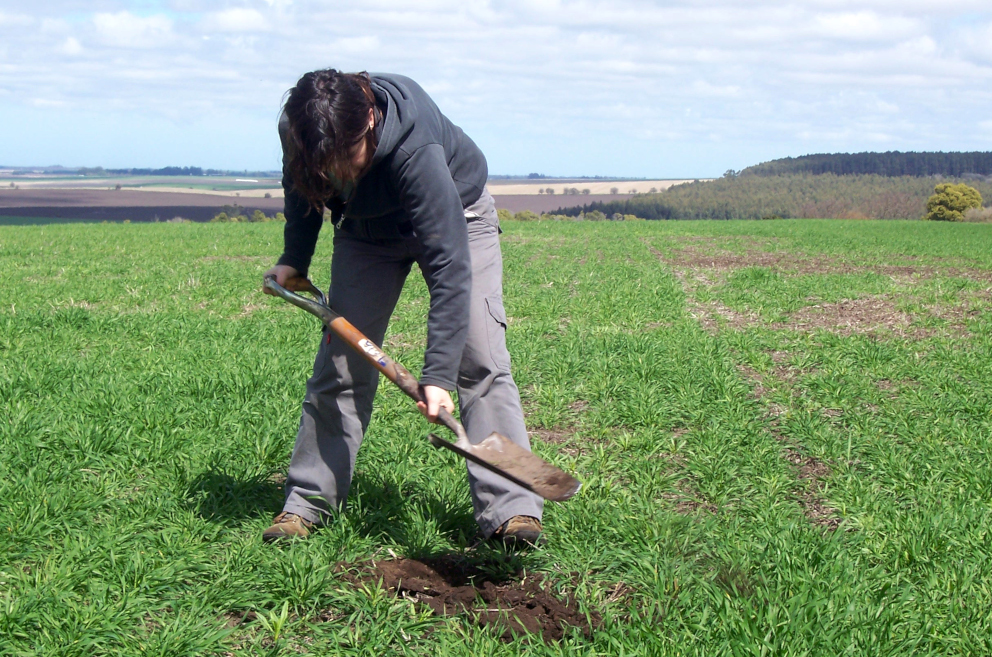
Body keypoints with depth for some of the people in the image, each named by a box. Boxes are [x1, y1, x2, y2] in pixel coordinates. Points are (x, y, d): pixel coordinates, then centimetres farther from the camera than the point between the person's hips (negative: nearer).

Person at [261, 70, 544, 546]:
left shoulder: (417, 152, -43)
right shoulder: (298, 131, -27)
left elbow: (449, 266, -45)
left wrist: (436, 375, -49)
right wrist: (294, 259, 3)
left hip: (455, 217, -4)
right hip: (367, 229, 4)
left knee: (480, 358, -16)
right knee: (340, 360, -2)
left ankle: (510, 510, -16)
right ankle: (308, 502, 9)